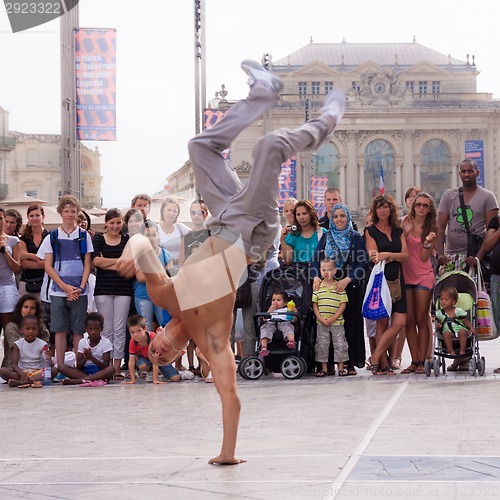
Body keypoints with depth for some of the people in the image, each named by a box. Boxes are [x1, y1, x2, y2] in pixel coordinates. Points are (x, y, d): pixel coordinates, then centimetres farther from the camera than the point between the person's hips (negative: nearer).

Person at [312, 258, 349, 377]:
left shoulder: (339, 287, -2)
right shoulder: (318, 287, 3)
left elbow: (343, 304, -4)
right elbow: (315, 304, 3)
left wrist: (334, 318, -13)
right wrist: (320, 318, -9)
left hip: (337, 322, -2)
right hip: (321, 322, 2)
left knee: (339, 344, 2)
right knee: (322, 345, 6)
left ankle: (341, 368, 9)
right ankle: (324, 368, 14)